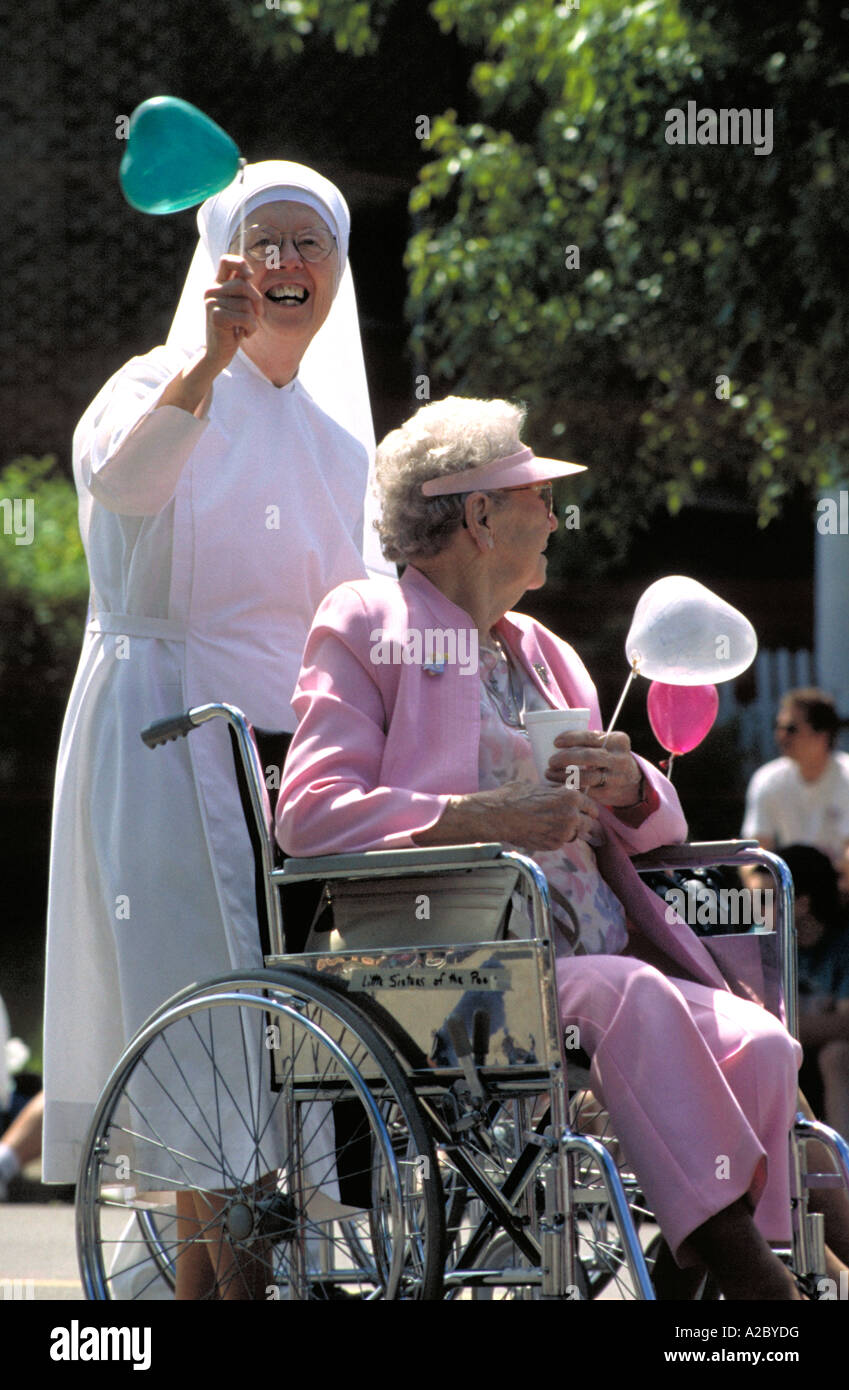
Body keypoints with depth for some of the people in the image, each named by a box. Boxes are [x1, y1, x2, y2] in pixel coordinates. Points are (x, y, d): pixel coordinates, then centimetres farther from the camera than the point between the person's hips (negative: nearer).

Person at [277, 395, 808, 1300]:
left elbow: (655, 823, 27)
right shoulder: (364, 626, 6)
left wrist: (630, 785, 1)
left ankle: (733, 1266, -23)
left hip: (600, 959, 7)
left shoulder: (539, 651, 27)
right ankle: (734, 1254, -33)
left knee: (758, 1043, -21)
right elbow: (308, 814, -8)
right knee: (633, 995, -33)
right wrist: (479, 818, -19)